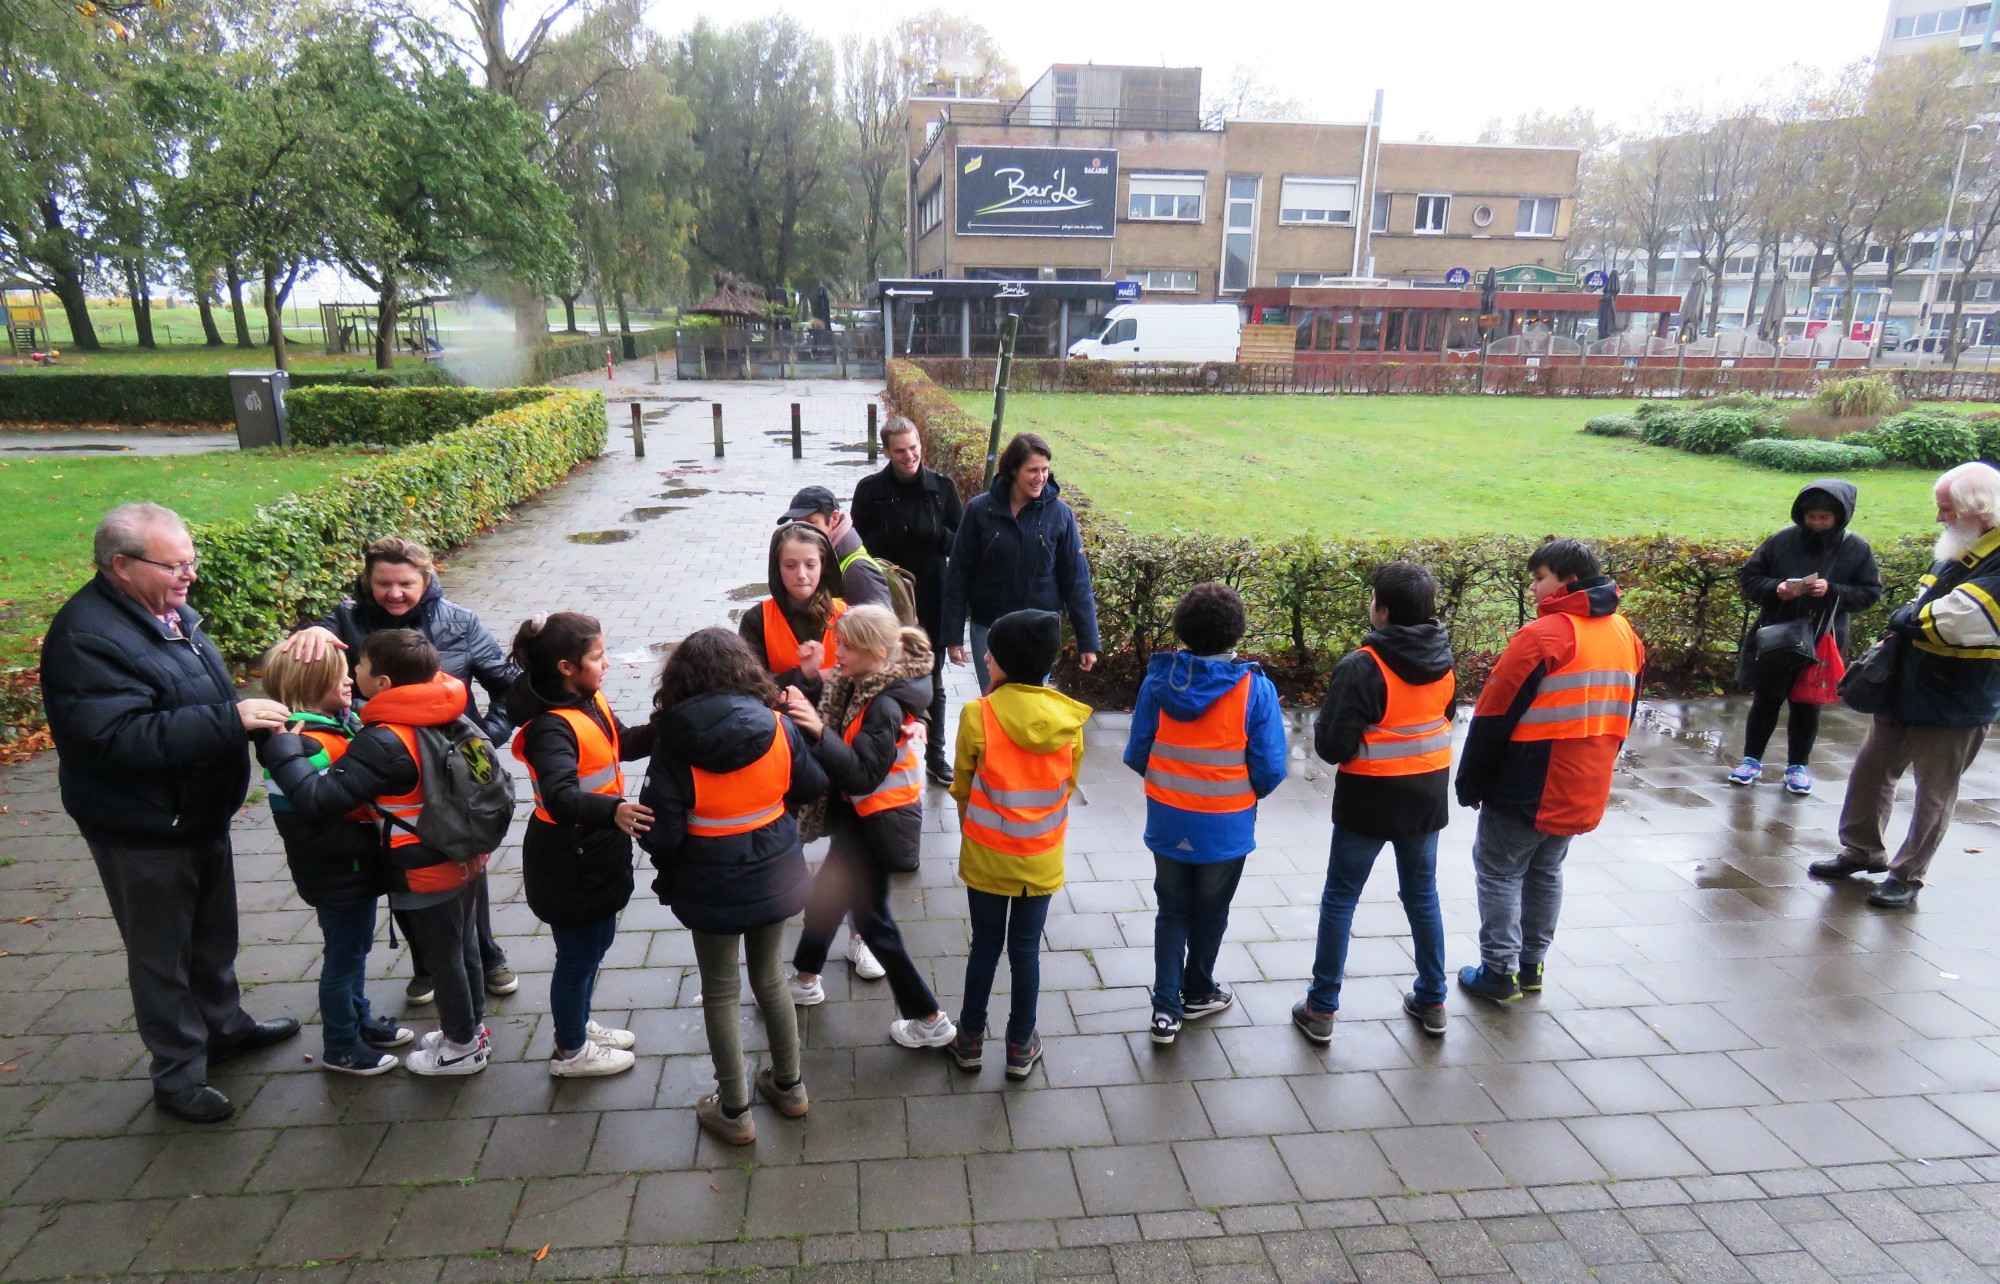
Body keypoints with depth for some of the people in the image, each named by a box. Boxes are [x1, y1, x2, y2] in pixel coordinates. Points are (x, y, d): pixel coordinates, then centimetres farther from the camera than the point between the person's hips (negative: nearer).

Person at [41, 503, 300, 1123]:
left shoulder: (168, 611, 3)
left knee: (214, 932, 25)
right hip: (143, 833, -8)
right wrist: (231, 719, -37)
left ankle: (224, 1025, 45)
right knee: (162, 954, 9)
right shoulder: (86, 637, -26)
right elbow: (121, 738, -35)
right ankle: (178, 1076, 25)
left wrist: (254, 713, 8)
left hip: (202, 814, 9)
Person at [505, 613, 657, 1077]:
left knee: (598, 941, 25)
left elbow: (621, 744, 16)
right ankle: (570, 1053, 32)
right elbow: (560, 796, -43)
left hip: (597, 855, 9)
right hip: (567, 865, -9)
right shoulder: (551, 727, -28)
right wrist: (613, 810, -59)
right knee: (578, 955, 10)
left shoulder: (591, 700, -1)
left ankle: (579, 1025, 47)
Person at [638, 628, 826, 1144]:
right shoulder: (776, 726, -11)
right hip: (774, 877, 3)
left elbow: (660, 832, -18)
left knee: (721, 993, 15)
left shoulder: (674, 744, -18)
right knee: (770, 977, 23)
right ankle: (788, 1085, 38)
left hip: (711, 888, -3)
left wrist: (667, 860, 4)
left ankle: (734, 1111, 27)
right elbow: (812, 786, 1)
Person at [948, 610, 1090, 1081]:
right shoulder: (1069, 719, -11)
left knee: (985, 947, 15)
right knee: (1026, 951, 15)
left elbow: (962, 789, -6)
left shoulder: (978, 715, -19)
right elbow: (1069, 787, 1)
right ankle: (1021, 1046, 28)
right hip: (1042, 860, 2)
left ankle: (970, 1040, 30)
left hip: (986, 858, -1)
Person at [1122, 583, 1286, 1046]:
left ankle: (1166, 1008, 17)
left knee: (1172, 911, 20)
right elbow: (1270, 770, -16)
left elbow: (1136, 756, -6)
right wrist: (1246, 793, 7)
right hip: (1225, 828, -1)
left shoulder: (1158, 681, -12)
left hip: (1167, 824, 2)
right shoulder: (1255, 689, -18)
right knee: (1209, 913, 21)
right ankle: (1197, 994, 40)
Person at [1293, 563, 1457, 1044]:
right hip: (1426, 797, 5)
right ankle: (1432, 1001, 32)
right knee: (1422, 896, 20)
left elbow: (1332, 745, -22)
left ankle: (1321, 1008, 14)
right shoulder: (1443, 660, -4)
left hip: (1370, 801, -5)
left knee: (1340, 899, 8)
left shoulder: (1363, 667, -23)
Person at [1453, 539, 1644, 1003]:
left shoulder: (1543, 635, -19)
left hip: (1525, 789, -7)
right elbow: (1624, 715, 14)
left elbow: (1494, 715, -17)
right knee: (1546, 872, 20)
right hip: (1584, 790, 8)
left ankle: (1500, 973, 9)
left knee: (1499, 872, 6)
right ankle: (1531, 965, 29)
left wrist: (1470, 784, -7)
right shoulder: (1625, 635, 6)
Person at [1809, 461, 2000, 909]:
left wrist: (1905, 617, -11)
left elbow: (1955, 620, -30)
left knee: (1934, 793, 6)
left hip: (1956, 705, -8)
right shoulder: (1957, 550, 9)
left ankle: (1907, 875, 17)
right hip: (1906, 688, 8)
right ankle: (1861, 851, 29)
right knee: (1870, 771, 15)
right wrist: (1897, 640, 0)